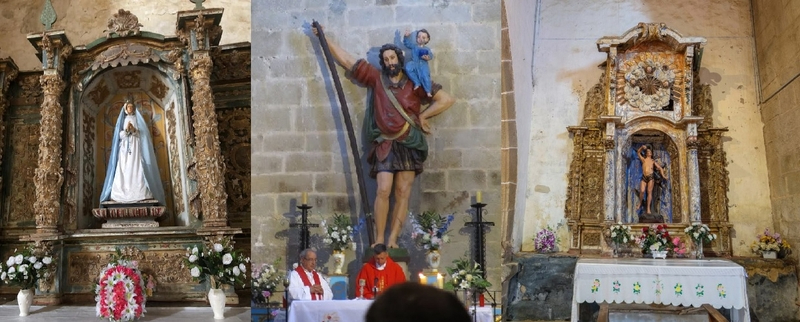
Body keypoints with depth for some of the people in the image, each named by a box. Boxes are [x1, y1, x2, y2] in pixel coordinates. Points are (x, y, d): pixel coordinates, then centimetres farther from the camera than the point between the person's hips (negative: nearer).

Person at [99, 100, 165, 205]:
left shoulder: (138, 119, 13)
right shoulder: (123, 120, 16)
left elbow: (142, 134, 4)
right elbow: (120, 135, 7)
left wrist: (134, 130, -13)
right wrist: (126, 130, -11)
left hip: (136, 147, -1)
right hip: (125, 147, 1)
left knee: (137, 169, -13)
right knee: (124, 170, -11)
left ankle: (140, 194, -20)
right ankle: (122, 195, -16)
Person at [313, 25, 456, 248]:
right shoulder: (377, 78, 8)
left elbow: (447, 100, 3)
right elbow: (346, 60, 13)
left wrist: (422, 116, 0)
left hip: (409, 145, 0)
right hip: (385, 144, 0)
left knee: (403, 193, -3)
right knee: (383, 191, -12)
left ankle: (392, 240, 0)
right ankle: (379, 239, -5)